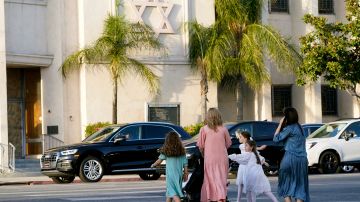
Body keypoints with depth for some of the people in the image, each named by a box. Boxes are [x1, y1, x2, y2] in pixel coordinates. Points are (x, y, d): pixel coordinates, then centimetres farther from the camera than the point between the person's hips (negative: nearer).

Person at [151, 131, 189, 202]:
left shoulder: (166, 150, -5)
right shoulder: (181, 150, 3)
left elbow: (159, 161, 5)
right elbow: (185, 163, 3)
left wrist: (153, 165, 23)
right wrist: (185, 174, 11)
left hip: (171, 174, -4)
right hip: (179, 173, 4)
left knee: (173, 192, -4)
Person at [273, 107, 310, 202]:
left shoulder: (289, 128, -8)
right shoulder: (299, 128, 15)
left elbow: (276, 138, -5)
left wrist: (280, 124, -1)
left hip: (290, 158, -6)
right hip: (302, 159, 6)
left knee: (286, 184, 7)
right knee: (300, 184, 6)